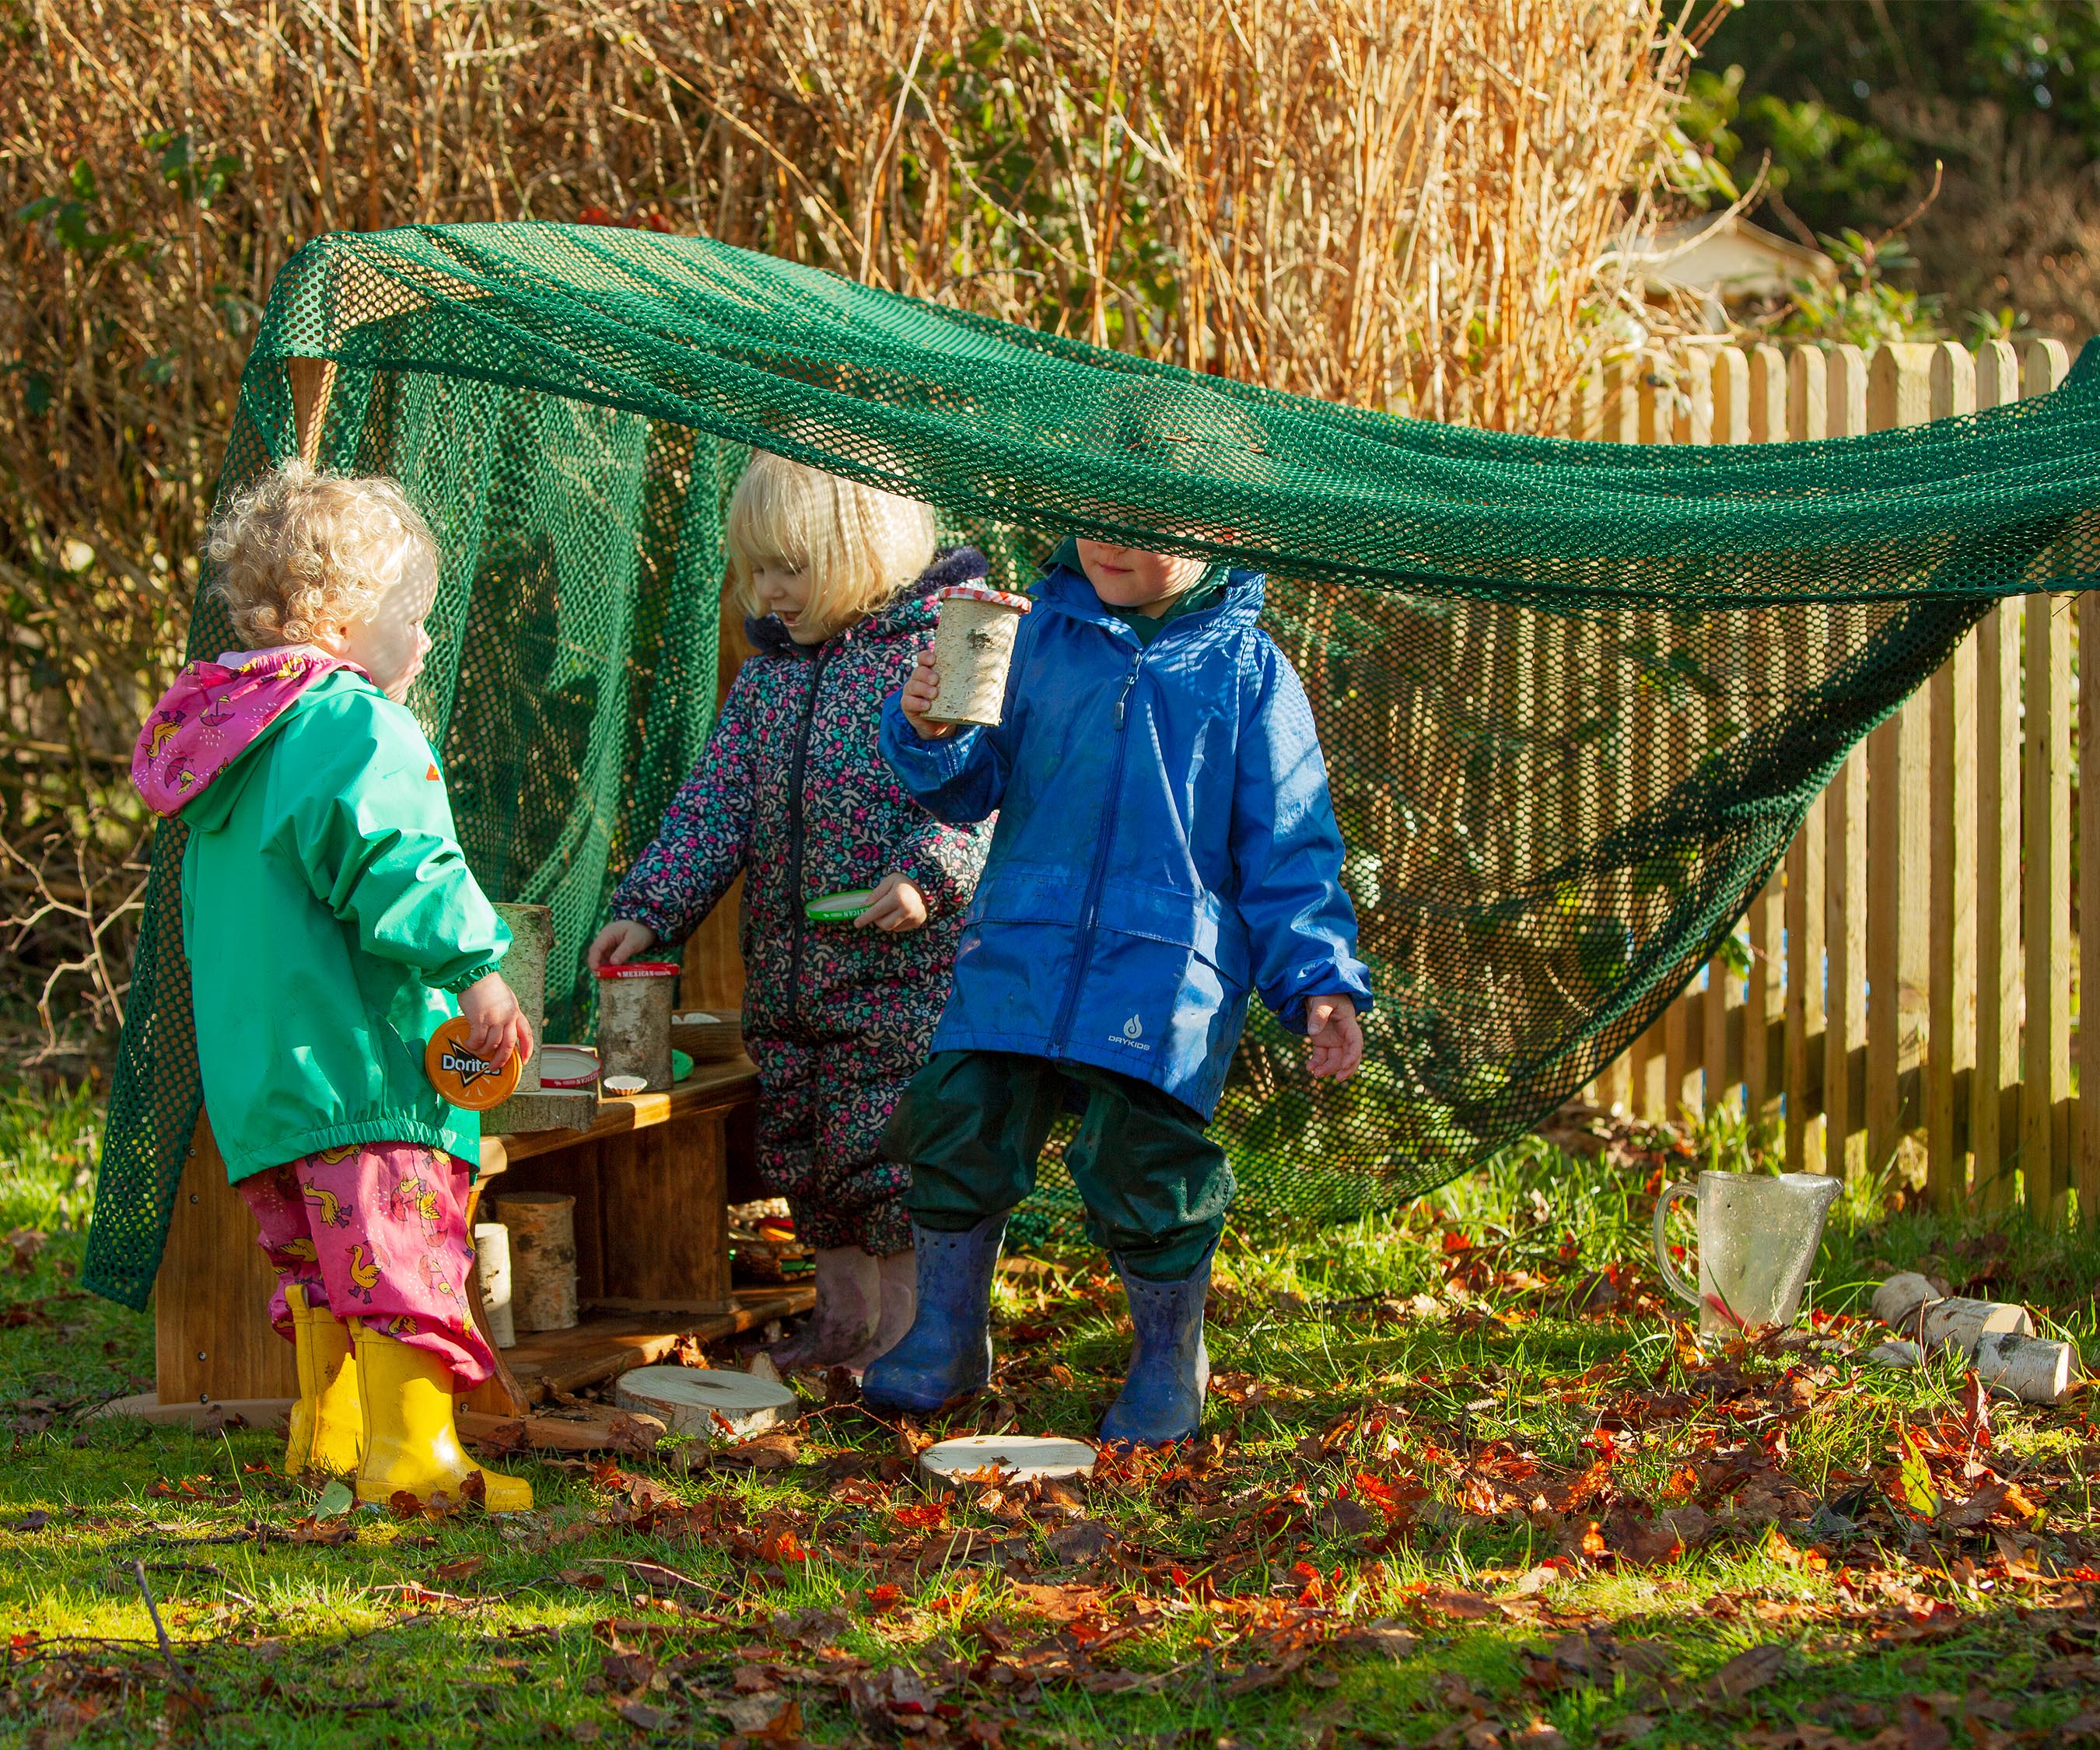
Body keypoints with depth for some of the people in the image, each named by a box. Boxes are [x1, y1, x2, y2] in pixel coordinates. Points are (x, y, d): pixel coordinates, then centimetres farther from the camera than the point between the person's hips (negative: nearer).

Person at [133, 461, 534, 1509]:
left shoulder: (227, 736, 18)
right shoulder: (356, 728, -12)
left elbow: (209, 924, 25)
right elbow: (394, 864, -23)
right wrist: (475, 969, -18)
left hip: (251, 1069, 9)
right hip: (362, 1061, -9)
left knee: (318, 1256, 18)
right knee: (404, 1255, -9)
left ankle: (328, 1436, 24)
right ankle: (410, 1452, -12)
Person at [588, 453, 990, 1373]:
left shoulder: (940, 649, -7)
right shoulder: (767, 676, 13)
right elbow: (714, 805, 11)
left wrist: (927, 875, -27)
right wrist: (650, 908, 1)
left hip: (901, 963, -7)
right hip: (786, 968, 7)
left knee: (884, 1138, -6)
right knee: (798, 1144, 13)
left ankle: (907, 1317, 6)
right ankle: (843, 1312, 26)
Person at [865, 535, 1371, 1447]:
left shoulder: (1247, 668, 6)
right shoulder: (1039, 634, 10)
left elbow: (1287, 847, 7)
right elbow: (976, 782, 12)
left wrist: (1321, 980, -2)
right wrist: (930, 732, -11)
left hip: (1171, 967, -2)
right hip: (1020, 951, 3)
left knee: (1143, 1159, -8)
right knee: (959, 1124, -3)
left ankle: (1168, 1365, 16)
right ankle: (946, 1340, 19)